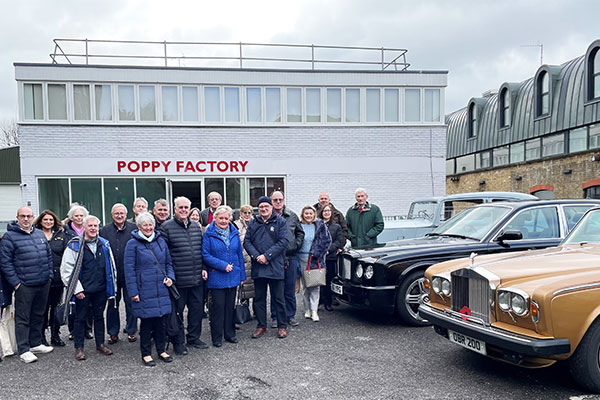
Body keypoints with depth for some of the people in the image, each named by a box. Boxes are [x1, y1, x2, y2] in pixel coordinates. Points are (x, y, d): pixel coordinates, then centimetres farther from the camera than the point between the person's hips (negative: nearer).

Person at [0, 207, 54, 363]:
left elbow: (48, 255, 18)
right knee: (23, 318, 1)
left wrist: (49, 274, 11)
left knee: (38, 315, 15)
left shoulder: (40, 234, 12)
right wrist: (15, 282, -12)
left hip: (44, 284, 6)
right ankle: (23, 350, 8)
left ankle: (36, 344, 28)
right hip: (24, 285, -6)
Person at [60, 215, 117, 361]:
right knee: (80, 318, 7)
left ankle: (100, 344, 26)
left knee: (99, 316, 14)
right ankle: (79, 348, 19)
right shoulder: (75, 245, -7)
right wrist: (77, 289, -11)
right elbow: (66, 269, -8)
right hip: (82, 290, -4)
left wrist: (112, 287, 9)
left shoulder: (104, 244, 6)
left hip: (100, 289, 4)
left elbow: (111, 267, 13)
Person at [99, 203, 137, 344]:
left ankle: (131, 331, 20)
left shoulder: (134, 228, -1)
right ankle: (113, 332, 22)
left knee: (131, 303, 8)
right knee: (112, 304, 10)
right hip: (112, 275, 1)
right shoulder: (105, 230, 4)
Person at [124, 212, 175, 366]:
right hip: (144, 291, -4)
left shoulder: (161, 241, 10)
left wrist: (170, 276, 1)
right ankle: (146, 354, 17)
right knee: (146, 322, 3)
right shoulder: (133, 244, -5)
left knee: (161, 320, 10)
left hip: (161, 289, 4)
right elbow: (129, 269, -7)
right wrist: (133, 292, -11)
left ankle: (161, 350, 24)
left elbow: (168, 262, 18)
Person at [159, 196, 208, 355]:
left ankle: (194, 337, 30)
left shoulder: (196, 227, 11)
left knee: (197, 308, 14)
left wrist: (203, 268, 11)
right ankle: (178, 342, 19)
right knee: (177, 311, 5)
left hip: (197, 278, 6)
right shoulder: (166, 227, -6)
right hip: (178, 280, -5)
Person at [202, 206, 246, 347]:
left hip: (233, 276, 4)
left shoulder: (234, 233, 6)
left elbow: (239, 254, 9)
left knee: (230, 306, 12)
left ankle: (230, 334, 26)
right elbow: (205, 255, -10)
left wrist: (242, 275, 8)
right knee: (218, 306, 1)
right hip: (216, 277, -4)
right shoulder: (209, 234, -7)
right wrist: (223, 265, -16)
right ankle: (217, 337, 14)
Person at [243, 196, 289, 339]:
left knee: (279, 298, 4)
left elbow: (283, 242, -9)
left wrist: (267, 256, -15)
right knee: (259, 298, 11)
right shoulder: (253, 223, 11)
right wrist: (256, 256, -11)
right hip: (258, 267, 3)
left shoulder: (280, 221, 0)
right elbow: (247, 242, 5)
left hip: (275, 266, -3)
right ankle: (261, 326, 23)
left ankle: (282, 326, 17)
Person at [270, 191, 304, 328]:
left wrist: (296, 245, 5)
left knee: (290, 289, 9)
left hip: (290, 257, 3)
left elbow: (300, 232, 18)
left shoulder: (292, 216, 8)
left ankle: (290, 315, 20)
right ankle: (275, 317, 15)